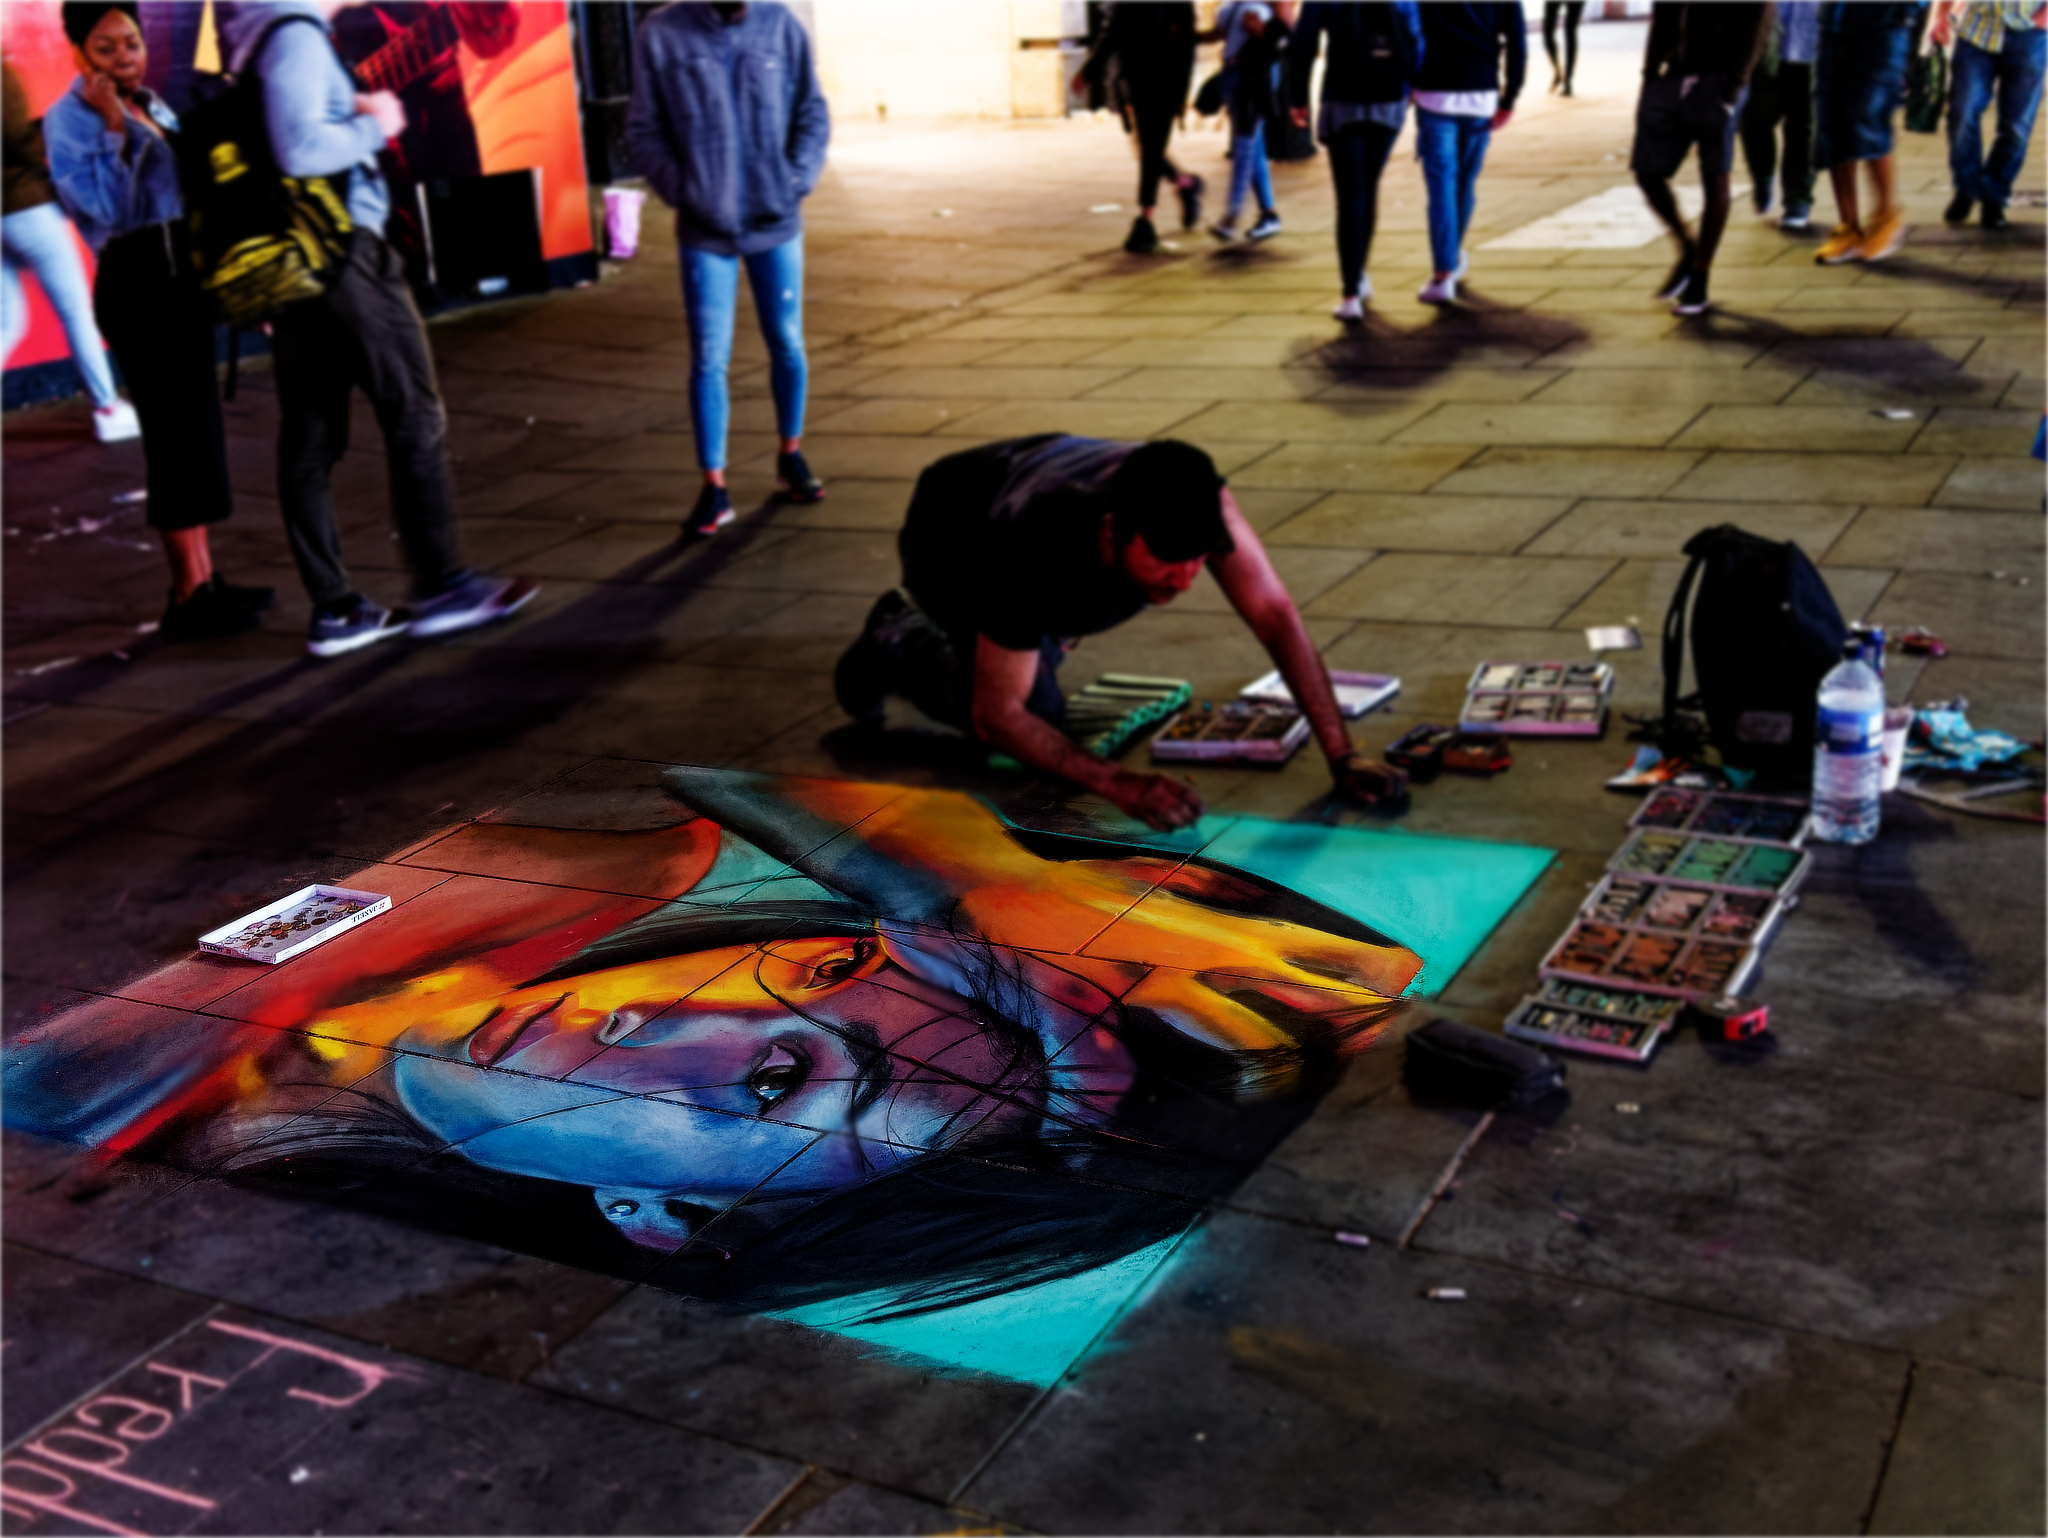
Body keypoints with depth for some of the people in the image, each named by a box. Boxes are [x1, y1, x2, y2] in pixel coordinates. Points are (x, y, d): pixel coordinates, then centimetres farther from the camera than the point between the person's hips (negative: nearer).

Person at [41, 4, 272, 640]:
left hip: (179, 272, 8)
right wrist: (114, 127, -21)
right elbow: (105, 212, -20)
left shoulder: (150, 104, 13)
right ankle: (188, 596, -8)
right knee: (176, 431, -10)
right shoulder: (69, 119, -9)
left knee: (198, 428, 10)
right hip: (135, 280, -8)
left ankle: (205, 577, 16)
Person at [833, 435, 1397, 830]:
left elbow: (1275, 614, -34)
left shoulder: (1192, 503, -40)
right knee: (1037, 707, -14)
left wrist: (1342, 755, -39)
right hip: (952, 535, -5)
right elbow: (996, 716, -39)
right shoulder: (1034, 551, -49)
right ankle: (895, 647, 8)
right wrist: (1121, 785, -48)